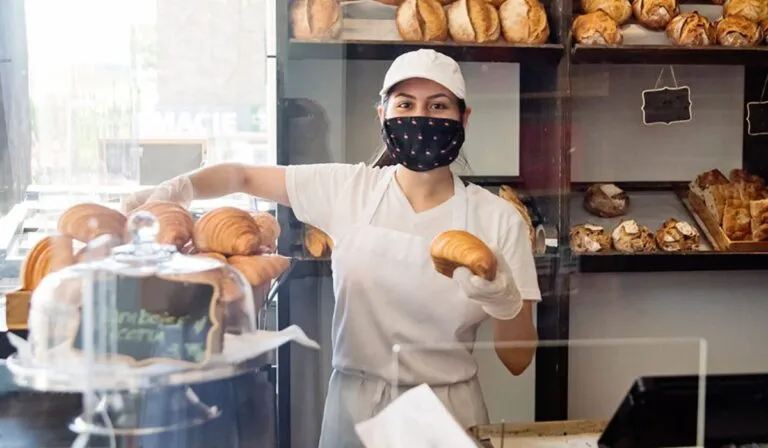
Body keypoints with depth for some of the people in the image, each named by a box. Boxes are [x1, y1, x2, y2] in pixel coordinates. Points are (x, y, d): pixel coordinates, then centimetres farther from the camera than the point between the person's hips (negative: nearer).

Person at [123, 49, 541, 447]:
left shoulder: (498, 218, -8)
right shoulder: (348, 188, -5)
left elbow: (518, 361, -6)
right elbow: (245, 176, 6)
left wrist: (503, 298, -25)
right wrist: (179, 188, -13)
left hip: (448, 413, -1)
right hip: (354, 406, 1)